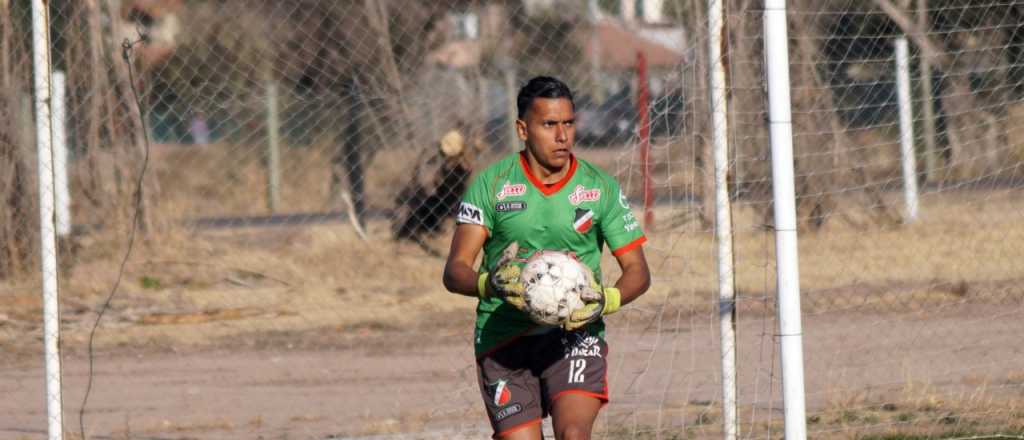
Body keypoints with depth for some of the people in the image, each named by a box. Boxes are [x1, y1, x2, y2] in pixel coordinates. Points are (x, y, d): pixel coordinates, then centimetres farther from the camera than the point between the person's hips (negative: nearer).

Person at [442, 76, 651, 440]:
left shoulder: (601, 188, 3)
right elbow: (454, 271, -5)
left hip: (575, 334, 0)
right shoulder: (491, 184, -1)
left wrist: (607, 300, -17)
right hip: (502, 338, 0)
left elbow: (637, 270, 6)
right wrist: (489, 284, -28)